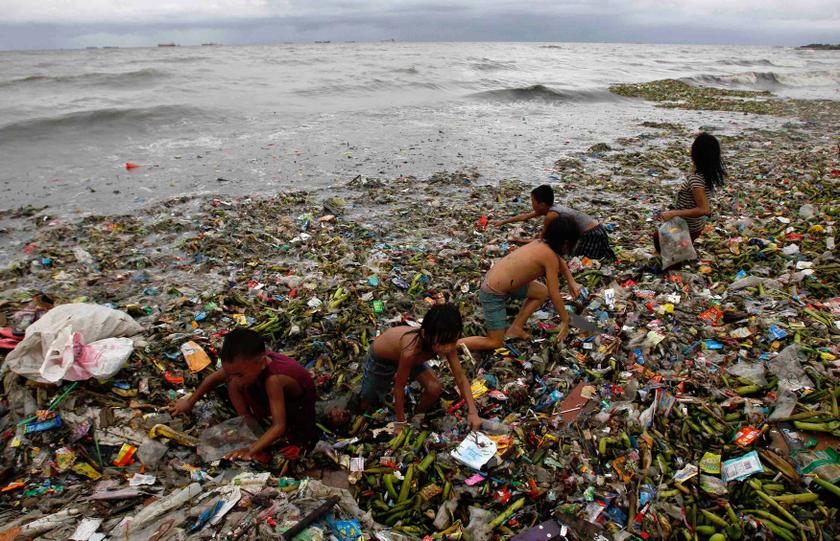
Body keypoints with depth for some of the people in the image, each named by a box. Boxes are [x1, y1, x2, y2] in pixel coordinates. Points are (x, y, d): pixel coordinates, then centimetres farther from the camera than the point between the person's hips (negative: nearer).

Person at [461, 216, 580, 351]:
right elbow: (554, 295, -13)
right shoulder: (549, 256, -19)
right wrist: (565, 320, -2)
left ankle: (515, 328, 21)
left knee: (542, 292, 20)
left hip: (495, 281, 9)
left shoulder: (542, 243, 4)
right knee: (495, 343, -2)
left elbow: (560, 261, 27)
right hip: (494, 294, -9)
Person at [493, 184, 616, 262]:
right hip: (597, 229, 9)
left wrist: (523, 241, 10)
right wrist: (503, 222, 25)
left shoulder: (550, 215, -20)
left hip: (593, 235, -9)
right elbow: (524, 216, 19)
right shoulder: (549, 208, 6)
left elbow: (542, 239, -5)